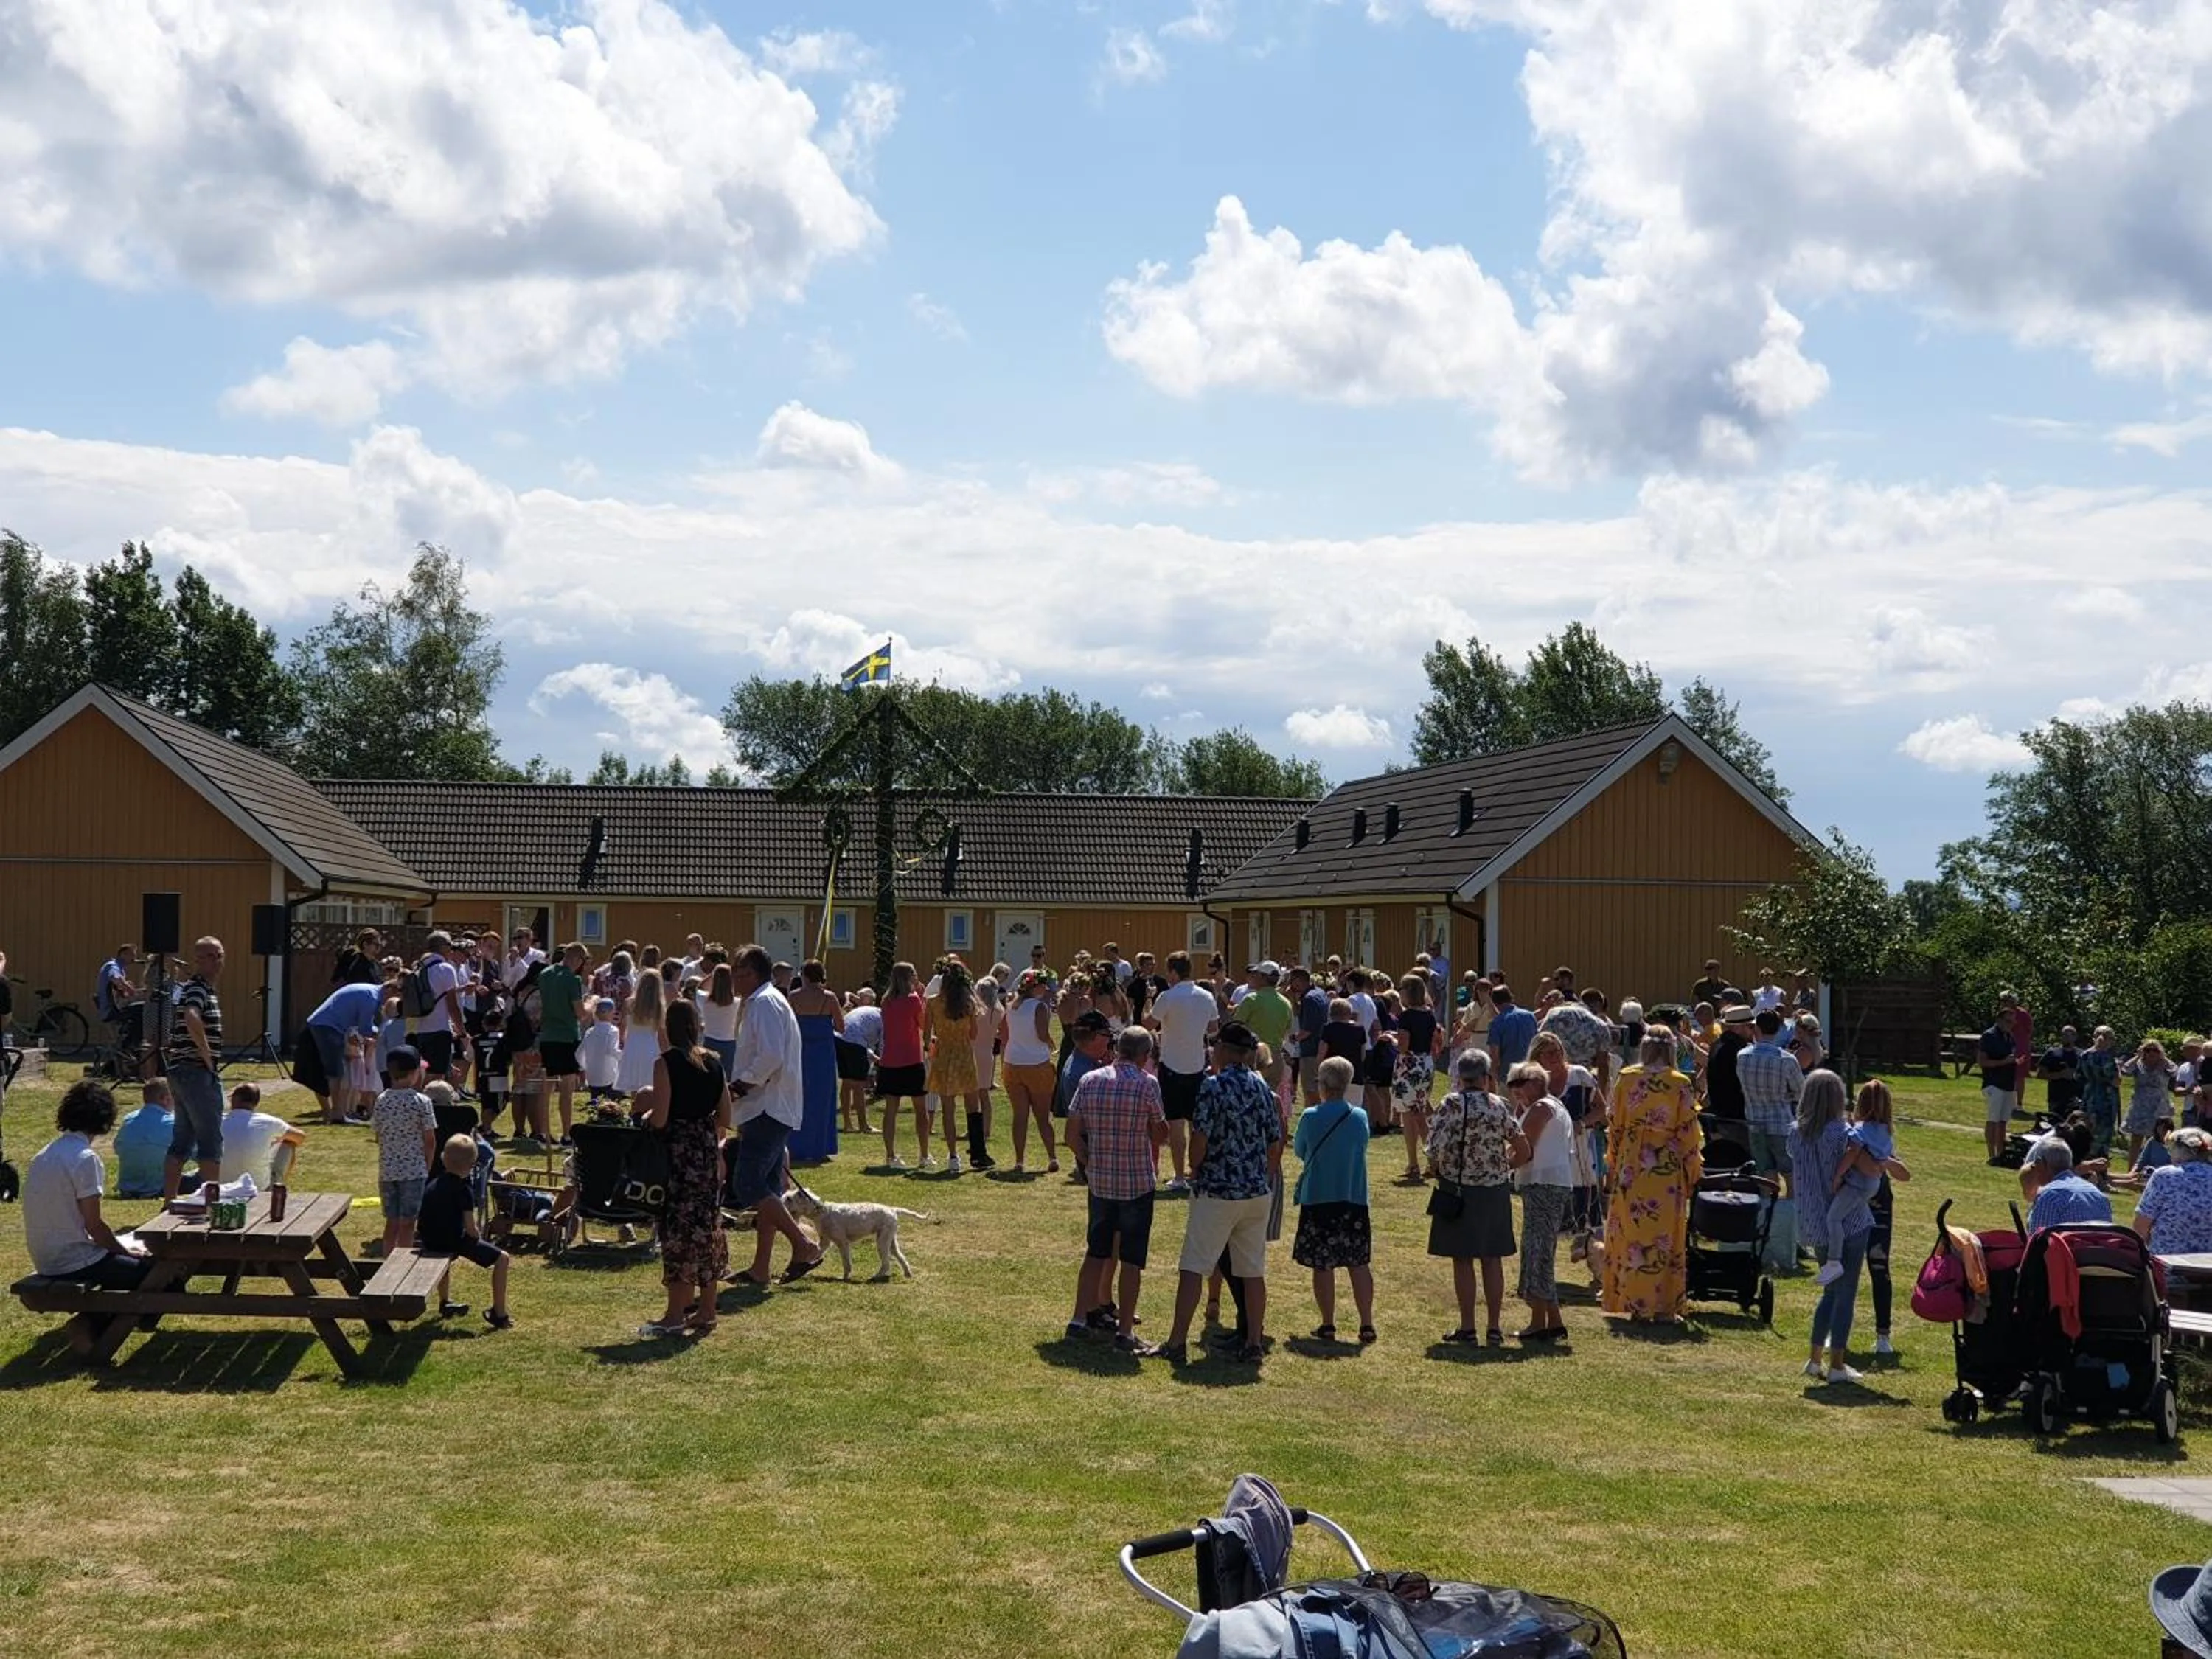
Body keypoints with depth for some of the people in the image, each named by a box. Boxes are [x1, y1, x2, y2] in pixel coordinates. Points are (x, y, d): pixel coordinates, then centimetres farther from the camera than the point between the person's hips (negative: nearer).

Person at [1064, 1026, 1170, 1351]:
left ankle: (1080, 1318, 20)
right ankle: (1125, 1332, 0)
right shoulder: (1147, 1084, -12)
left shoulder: (1089, 1081, 0)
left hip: (1100, 1182, 4)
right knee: (1132, 1260, 1)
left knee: (1097, 1253, 18)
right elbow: (1160, 1135, -4)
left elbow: (1073, 1136, 2)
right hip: (1138, 1183, -4)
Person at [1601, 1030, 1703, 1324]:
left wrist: (1613, 1163, 15)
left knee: (1631, 1234, 10)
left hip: (1631, 1167, 2)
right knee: (1665, 1235, 4)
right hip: (1667, 1168, -2)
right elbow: (1687, 1131, -4)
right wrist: (1693, 1173, 5)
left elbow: (1615, 1125, 4)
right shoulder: (1679, 1084, -7)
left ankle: (1634, 1303, 12)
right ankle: (1663, 1307, 4)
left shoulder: (1626, 1079, -1)